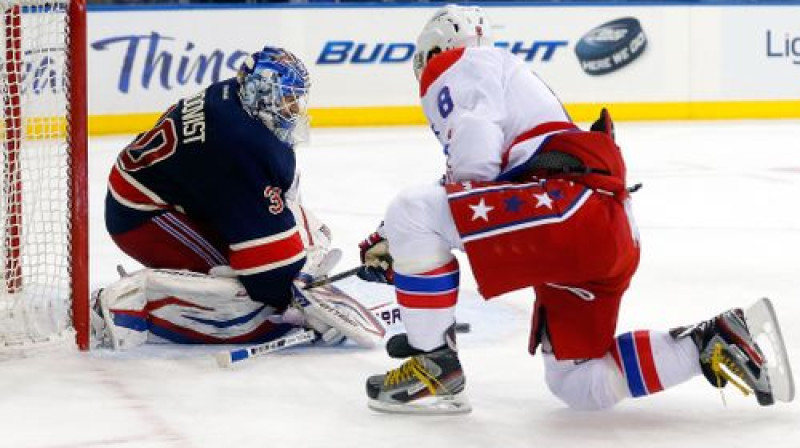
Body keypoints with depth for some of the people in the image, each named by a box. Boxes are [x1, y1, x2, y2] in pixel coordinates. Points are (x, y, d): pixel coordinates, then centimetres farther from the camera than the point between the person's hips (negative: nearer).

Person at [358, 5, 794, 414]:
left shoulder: (457, 65, 8)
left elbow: (474, 166, -11)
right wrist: (392, 245, 33)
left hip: (571, 207, -10)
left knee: (412, 210, -14)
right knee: (579, 387, 15)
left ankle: (435, 365, -8)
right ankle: (713, 343, 12)